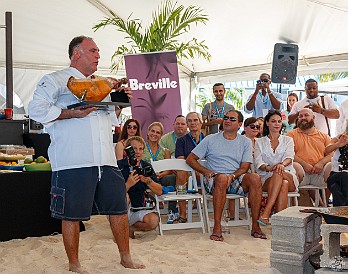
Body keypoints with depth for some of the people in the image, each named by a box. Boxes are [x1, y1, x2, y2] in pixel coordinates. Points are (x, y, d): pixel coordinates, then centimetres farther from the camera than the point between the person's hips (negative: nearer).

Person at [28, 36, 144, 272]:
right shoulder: (56, 80, 2)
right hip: (73, 163, -6)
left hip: (106, 161, 7)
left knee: (119, 208, 10)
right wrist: (74, 113, -17)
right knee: (72, 215, 2)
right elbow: (37, 109, -11)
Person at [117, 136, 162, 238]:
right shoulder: (119, 166, -7)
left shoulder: (146, 167, 6)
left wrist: (148, 181, -16)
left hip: (138, 209, 3)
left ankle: (130, 228, 4)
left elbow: (159, 192, 1)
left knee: (153, 221, -24)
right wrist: (128, 184, -31)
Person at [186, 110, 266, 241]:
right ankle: (217, 227, -36)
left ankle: (255, 226, -25)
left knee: (255, 178, -29)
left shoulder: (245, 142, 14)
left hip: (237, 180, 2)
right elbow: (190, 159, 9)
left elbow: (244, 167, 5)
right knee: (222, 178, -38)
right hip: (214, 180, -2)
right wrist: (206, 171, -7)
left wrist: (232, 176, -17)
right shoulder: (210, 140, 11)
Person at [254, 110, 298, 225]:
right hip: (267, 179, 0)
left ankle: (266, 212, -46)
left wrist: (282, 164, -30)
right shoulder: (260, 142, 17)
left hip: (289, 176, 0)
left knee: (279, 173, -37)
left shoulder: (288, 140, 18)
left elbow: (289, 157, -4)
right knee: (283, 184, -36)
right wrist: (268, 167, -25)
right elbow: (258, 162, 0)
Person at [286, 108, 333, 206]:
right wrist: (304, 164, -13)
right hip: (302, 172, -2)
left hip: (319, 172, 2)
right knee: (295, 167, -35)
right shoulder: (291, 134, 15)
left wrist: (321, 163, -10)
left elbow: (331, 154, 11)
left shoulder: (324, 136, 22)